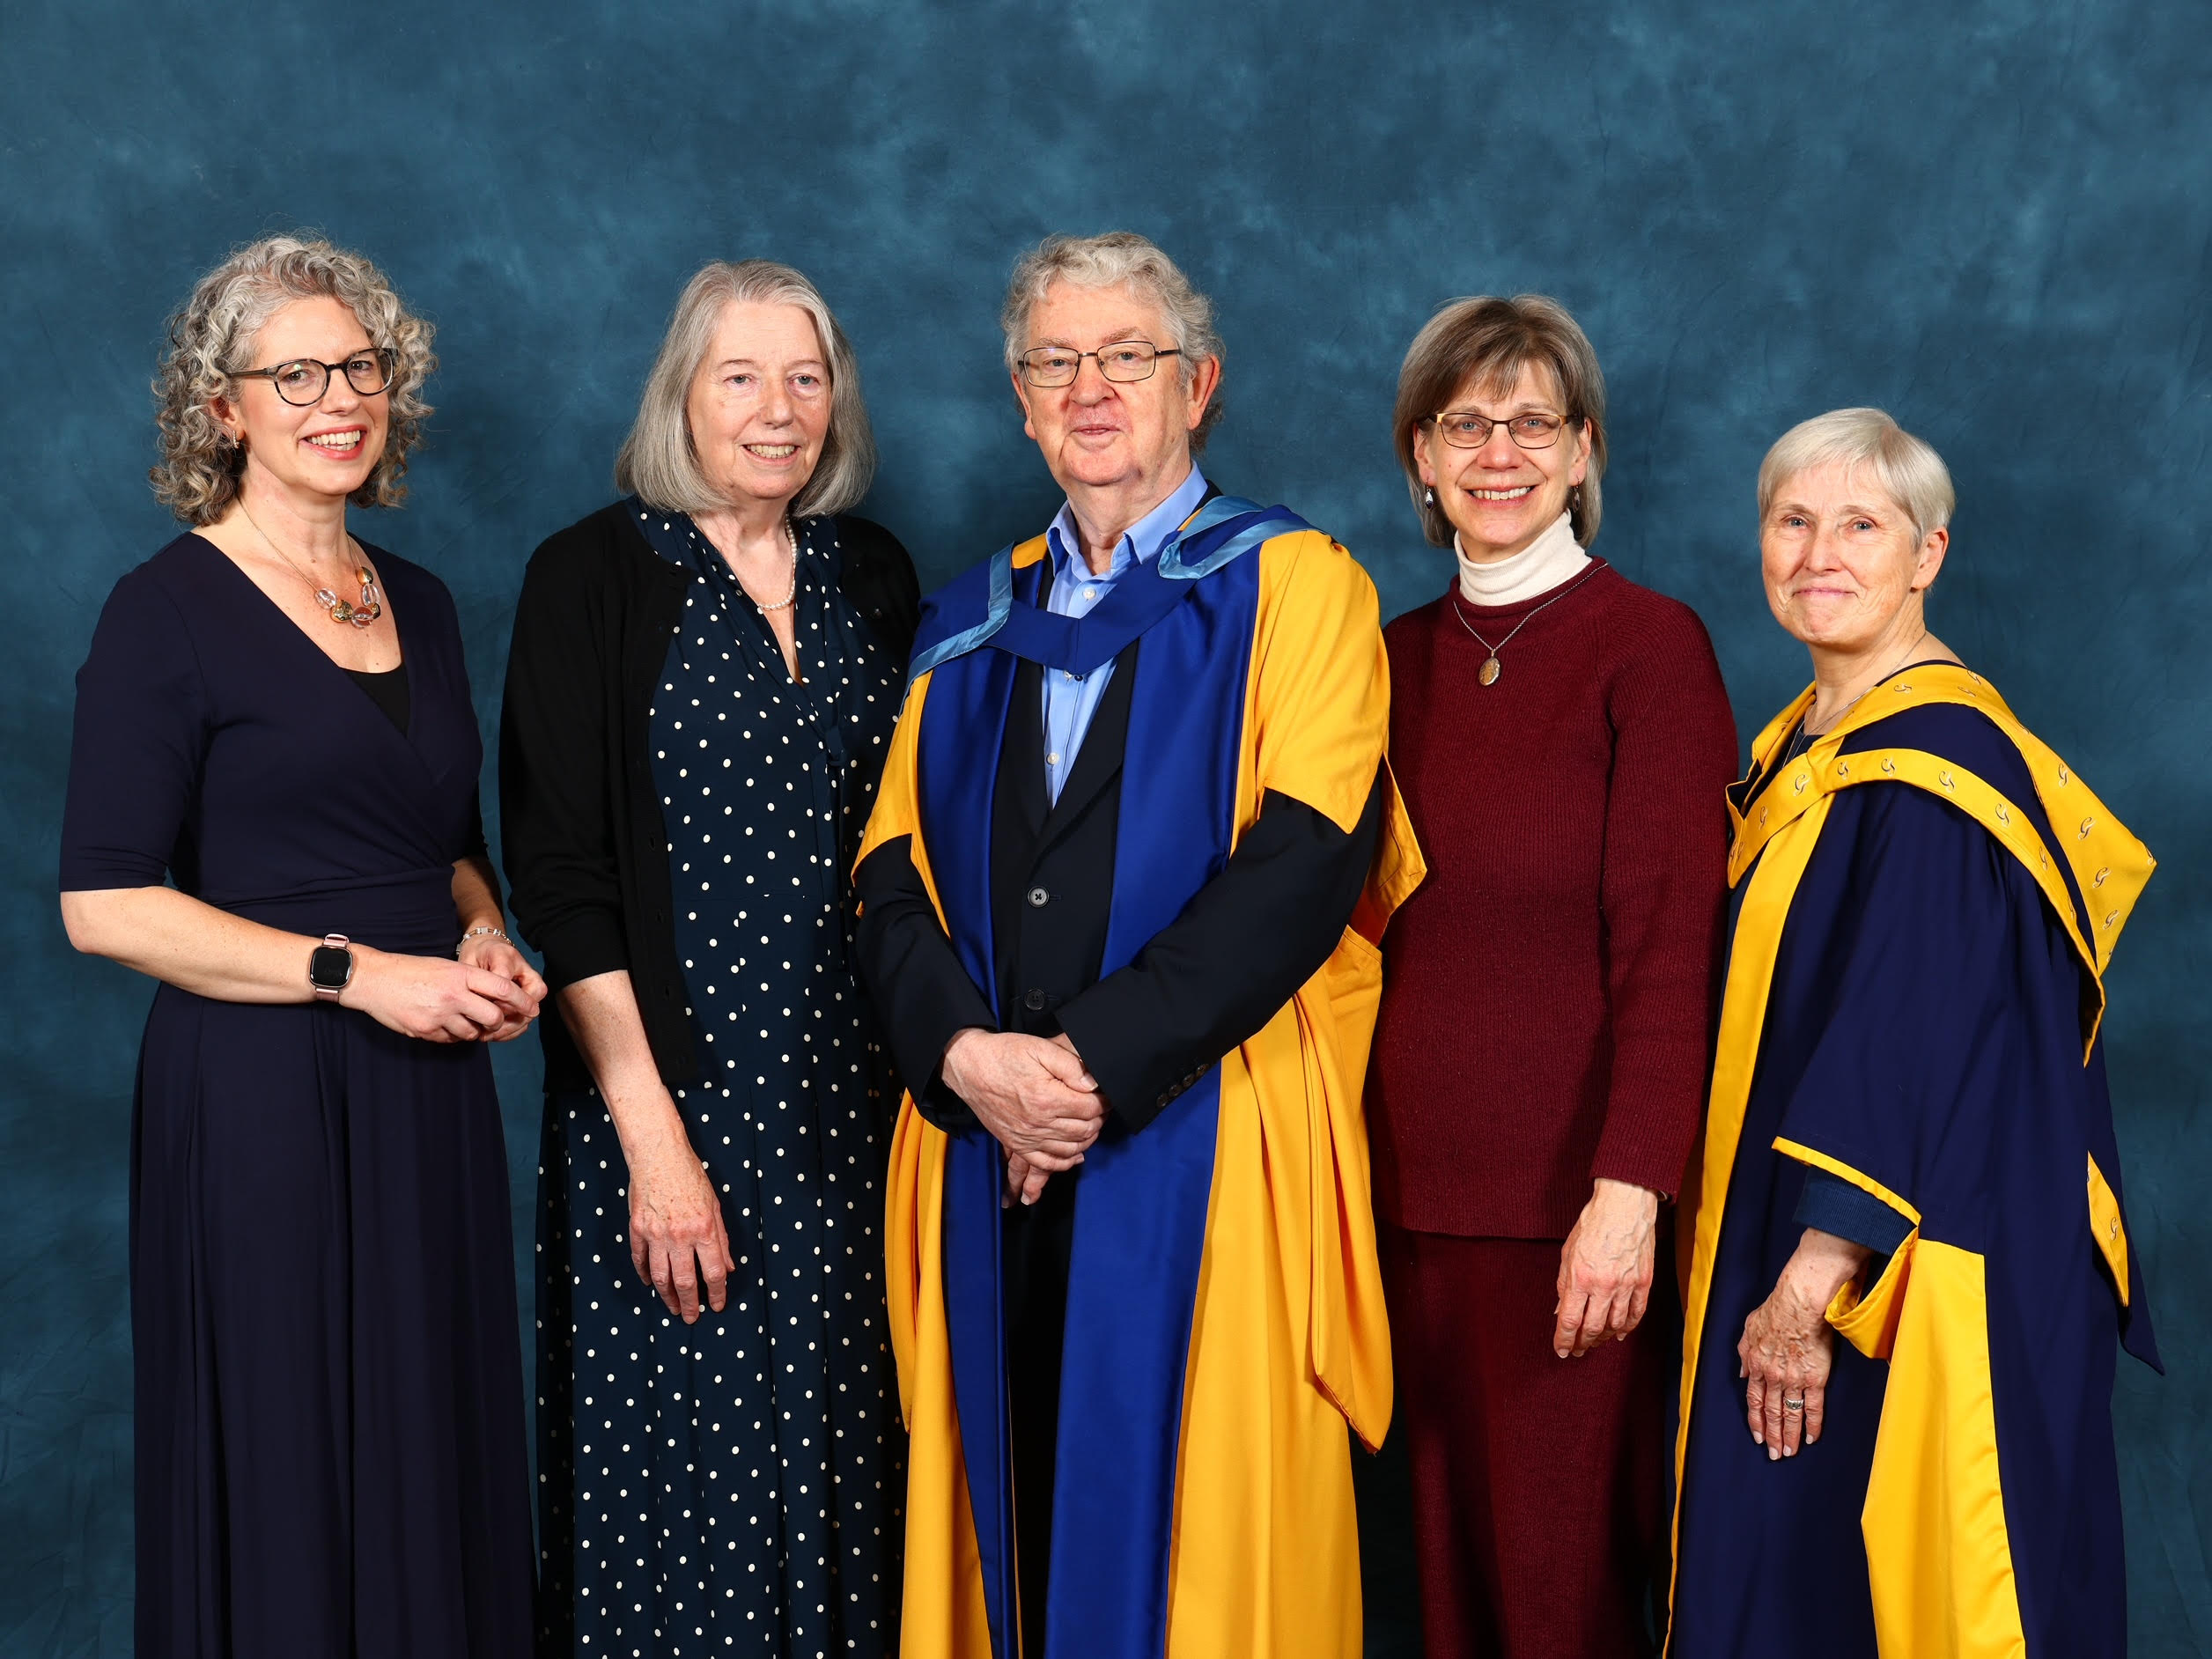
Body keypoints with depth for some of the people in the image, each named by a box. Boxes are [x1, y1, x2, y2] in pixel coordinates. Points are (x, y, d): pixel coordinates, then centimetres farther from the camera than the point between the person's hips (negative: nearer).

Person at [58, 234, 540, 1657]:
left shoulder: (419, 604, 12)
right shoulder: (172, 609, -7)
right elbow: (105, 903, -13)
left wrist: (481, 936, 0)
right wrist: (360, 972, -16)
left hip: (429, 1088, 6)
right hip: (261, 1099, -6)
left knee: (439, 1460, 10)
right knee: (286, 1488, 2)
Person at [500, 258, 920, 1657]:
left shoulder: (875, 574, 9)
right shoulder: (597, 573, -4)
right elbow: (559, 871, -9)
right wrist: (653, 1137, -14)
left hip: (856, 1092, 4)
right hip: (671, 1084, -4)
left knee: (846, 1445, 8)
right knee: (684, 1458, 2)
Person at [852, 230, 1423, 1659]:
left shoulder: (1292, 588, 1)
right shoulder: (972, 624, 16)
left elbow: (1306, 859, -11)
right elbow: (896, 874, 9)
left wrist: (1101, 1061, -15)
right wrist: (966, 1055, -10)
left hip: (1207, 1155, -4)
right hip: (986, 1150, 4)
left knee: (1191, 1531, -1)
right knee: (1017, 1524, 8)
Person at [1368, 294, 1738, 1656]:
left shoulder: (1651, 646, -5)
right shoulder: (1401, 658, 11)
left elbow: (1671, 943, -11)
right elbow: (1374, 928, 13)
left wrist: (1629, 1191, -18)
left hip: (1574, 1186, -5)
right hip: (1420, 1180, 5)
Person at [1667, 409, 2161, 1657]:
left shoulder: (1938, 765, -18)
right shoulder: (1804, 745, 10)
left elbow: (1914, 1053, -22)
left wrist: (1813, 1285, -22)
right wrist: (1783, 1271, 11)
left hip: (1920, 1271, -9)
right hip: (1795, 1251, 9)